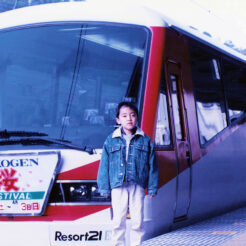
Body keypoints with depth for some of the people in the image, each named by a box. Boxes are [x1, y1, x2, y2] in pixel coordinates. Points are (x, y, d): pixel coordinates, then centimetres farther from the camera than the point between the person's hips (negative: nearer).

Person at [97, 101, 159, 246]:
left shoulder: (145, 140, 7)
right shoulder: (111, 141, 7)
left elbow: (152, 166, 8)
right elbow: (104, 166, 8)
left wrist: (152, 188, 4)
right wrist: (105, 188, 3)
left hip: (137, 186, 0)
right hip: (118, 186, 0)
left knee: (137, 220, 1)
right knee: (118, 220, 0)